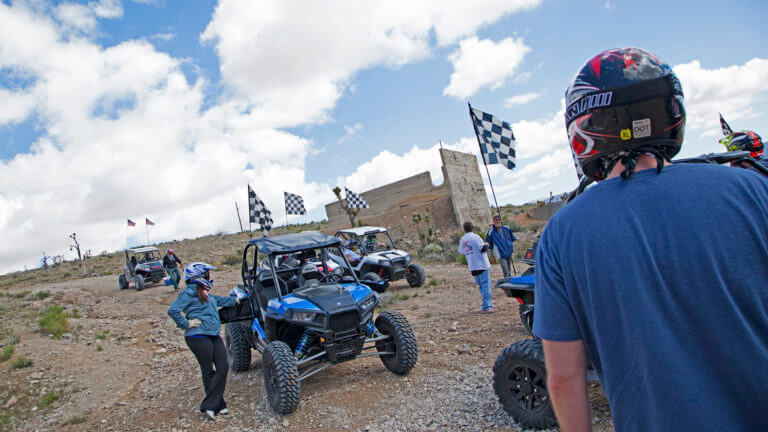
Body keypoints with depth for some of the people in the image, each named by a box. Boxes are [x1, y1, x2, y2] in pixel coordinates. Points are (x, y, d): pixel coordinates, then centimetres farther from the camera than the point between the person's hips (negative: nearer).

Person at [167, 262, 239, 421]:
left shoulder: (207, 295, 17)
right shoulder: (190, 293, -10)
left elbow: (220, 300, 36)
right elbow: (172, 310, -17)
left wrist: (235, 300, 44)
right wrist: (186, 324, -15)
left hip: (214, 336, 8)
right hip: (199, 337, -8)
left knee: (223, 367, 0)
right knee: (209, 372, -1)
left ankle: (215, 405, 9)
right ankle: (209, 406, 12)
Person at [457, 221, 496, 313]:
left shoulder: (462, 239, 8)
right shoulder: (475, 237, -12)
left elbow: (461, 252, 15)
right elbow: (483, 248, -16)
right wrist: (486, 244, 4)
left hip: (472, 267, 7)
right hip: (482, 265, -7)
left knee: (481, 286, 14)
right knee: (486, 285, -4)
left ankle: (489, 304, 21)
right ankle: (486, 307, -6)